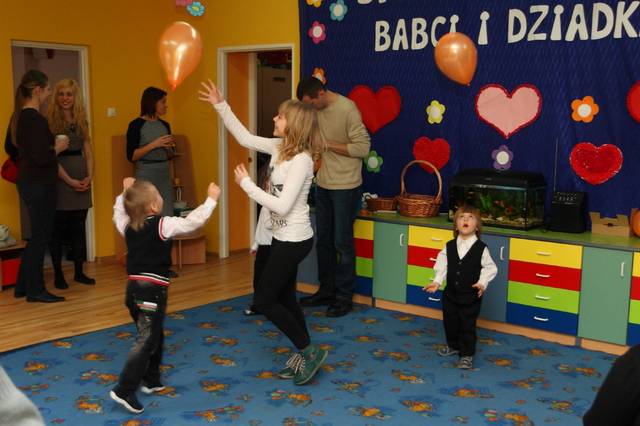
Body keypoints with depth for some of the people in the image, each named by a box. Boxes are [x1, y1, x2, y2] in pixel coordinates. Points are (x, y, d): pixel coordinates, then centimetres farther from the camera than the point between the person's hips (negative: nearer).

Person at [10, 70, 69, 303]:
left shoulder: (19, 116, 9)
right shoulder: (36, 119, -19)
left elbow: (12, 146, 21)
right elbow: (41, 157, -25)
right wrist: (58, 148, -7)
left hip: (28, 181, 9)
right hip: (39, 185, -9)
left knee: (38, 235, 18)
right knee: (40, 236, 2)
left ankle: (23, 286, 26)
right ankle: (35, 290, 12)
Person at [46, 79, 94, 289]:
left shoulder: (81, 121, 12)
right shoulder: (50, 121, -5)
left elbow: (88, 152, 11)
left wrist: (89, 176, -4)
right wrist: (69, 180, -15)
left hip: (82, 179, 5)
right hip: (60, 179, -5)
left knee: (79, 227, 9)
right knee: (59, 228, 1)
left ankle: (79, 272, 18)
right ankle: (58, 275, 8)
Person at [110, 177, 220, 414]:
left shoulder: (128, 225, 8)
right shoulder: (163, 225, -11)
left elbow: (118, 212, 30)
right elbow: (192, 221, -11)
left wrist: (124, 192, 37)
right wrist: (211, 199, -2)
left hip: (134, 288, 8)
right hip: (152, 290, -8)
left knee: (154, 335, 23)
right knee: (146, 341, -6)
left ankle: (151, 381, 33)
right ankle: (124, 391, -11)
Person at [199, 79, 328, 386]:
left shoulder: (301, 160, -23)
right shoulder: (280, 147, 3)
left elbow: (282, 206, -27)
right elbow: (245, 138, 13)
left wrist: (246, 183, -21)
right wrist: (220, 105, 7)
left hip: (294, 241, -9)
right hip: (284, 237, 9)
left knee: (263, 301, -2)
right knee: (285, 300, 17)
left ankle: (309, 351, 9)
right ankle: (304, 356, 29)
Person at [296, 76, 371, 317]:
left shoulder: (348, 110, -17)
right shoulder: (318, 110, 6)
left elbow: (363, 147, -18)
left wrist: (328, 144, -17)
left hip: (345, 186, -7)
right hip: (323, 184, 7)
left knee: (342, 243, -1)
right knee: (323, 240, 14)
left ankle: (344, 297, 10)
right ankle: (326, 290, 26)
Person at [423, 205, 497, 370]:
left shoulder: (481, 248, -13)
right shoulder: (449, 246, -4)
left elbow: (490, 268, -6)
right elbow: (442, 266, 2)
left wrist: (482, 283, -18)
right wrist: (437, 282, -8)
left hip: (471, 296, -4)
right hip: (451, 293, 4)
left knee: (467, 325, 4)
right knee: (450, 322, 19)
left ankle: (467, 354, 19)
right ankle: (453, 345, 43)